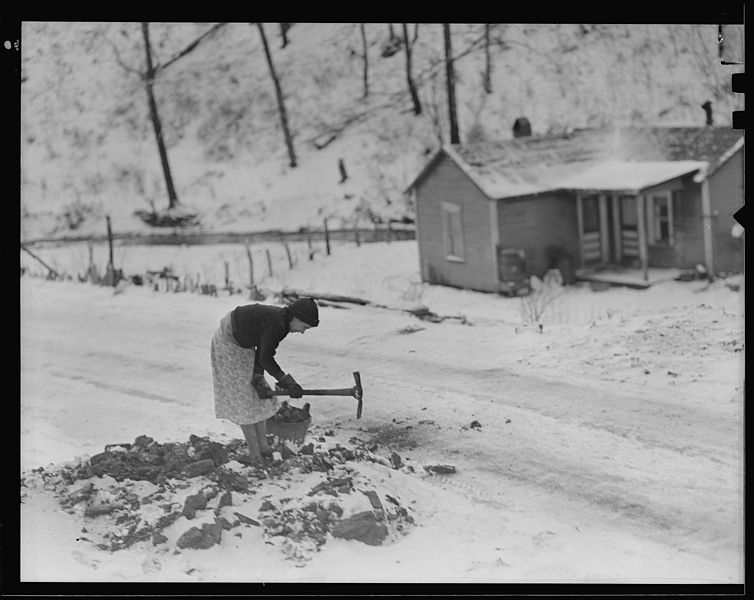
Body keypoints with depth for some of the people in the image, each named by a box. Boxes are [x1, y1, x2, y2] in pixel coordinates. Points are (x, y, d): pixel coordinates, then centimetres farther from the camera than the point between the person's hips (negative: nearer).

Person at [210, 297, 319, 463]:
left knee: (258, 395, 10)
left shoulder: (282, 322, -4)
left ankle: (263, 446, 16)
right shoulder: (274, 322, -31)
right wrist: (287, 382, -22)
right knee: (243, 399, -5)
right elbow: (265, 358, -27)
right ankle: (254, 454, 2)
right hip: (228, 345, -9)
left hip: (242, 345, 9)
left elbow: (262, 352, -4)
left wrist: (258, 379, -14)